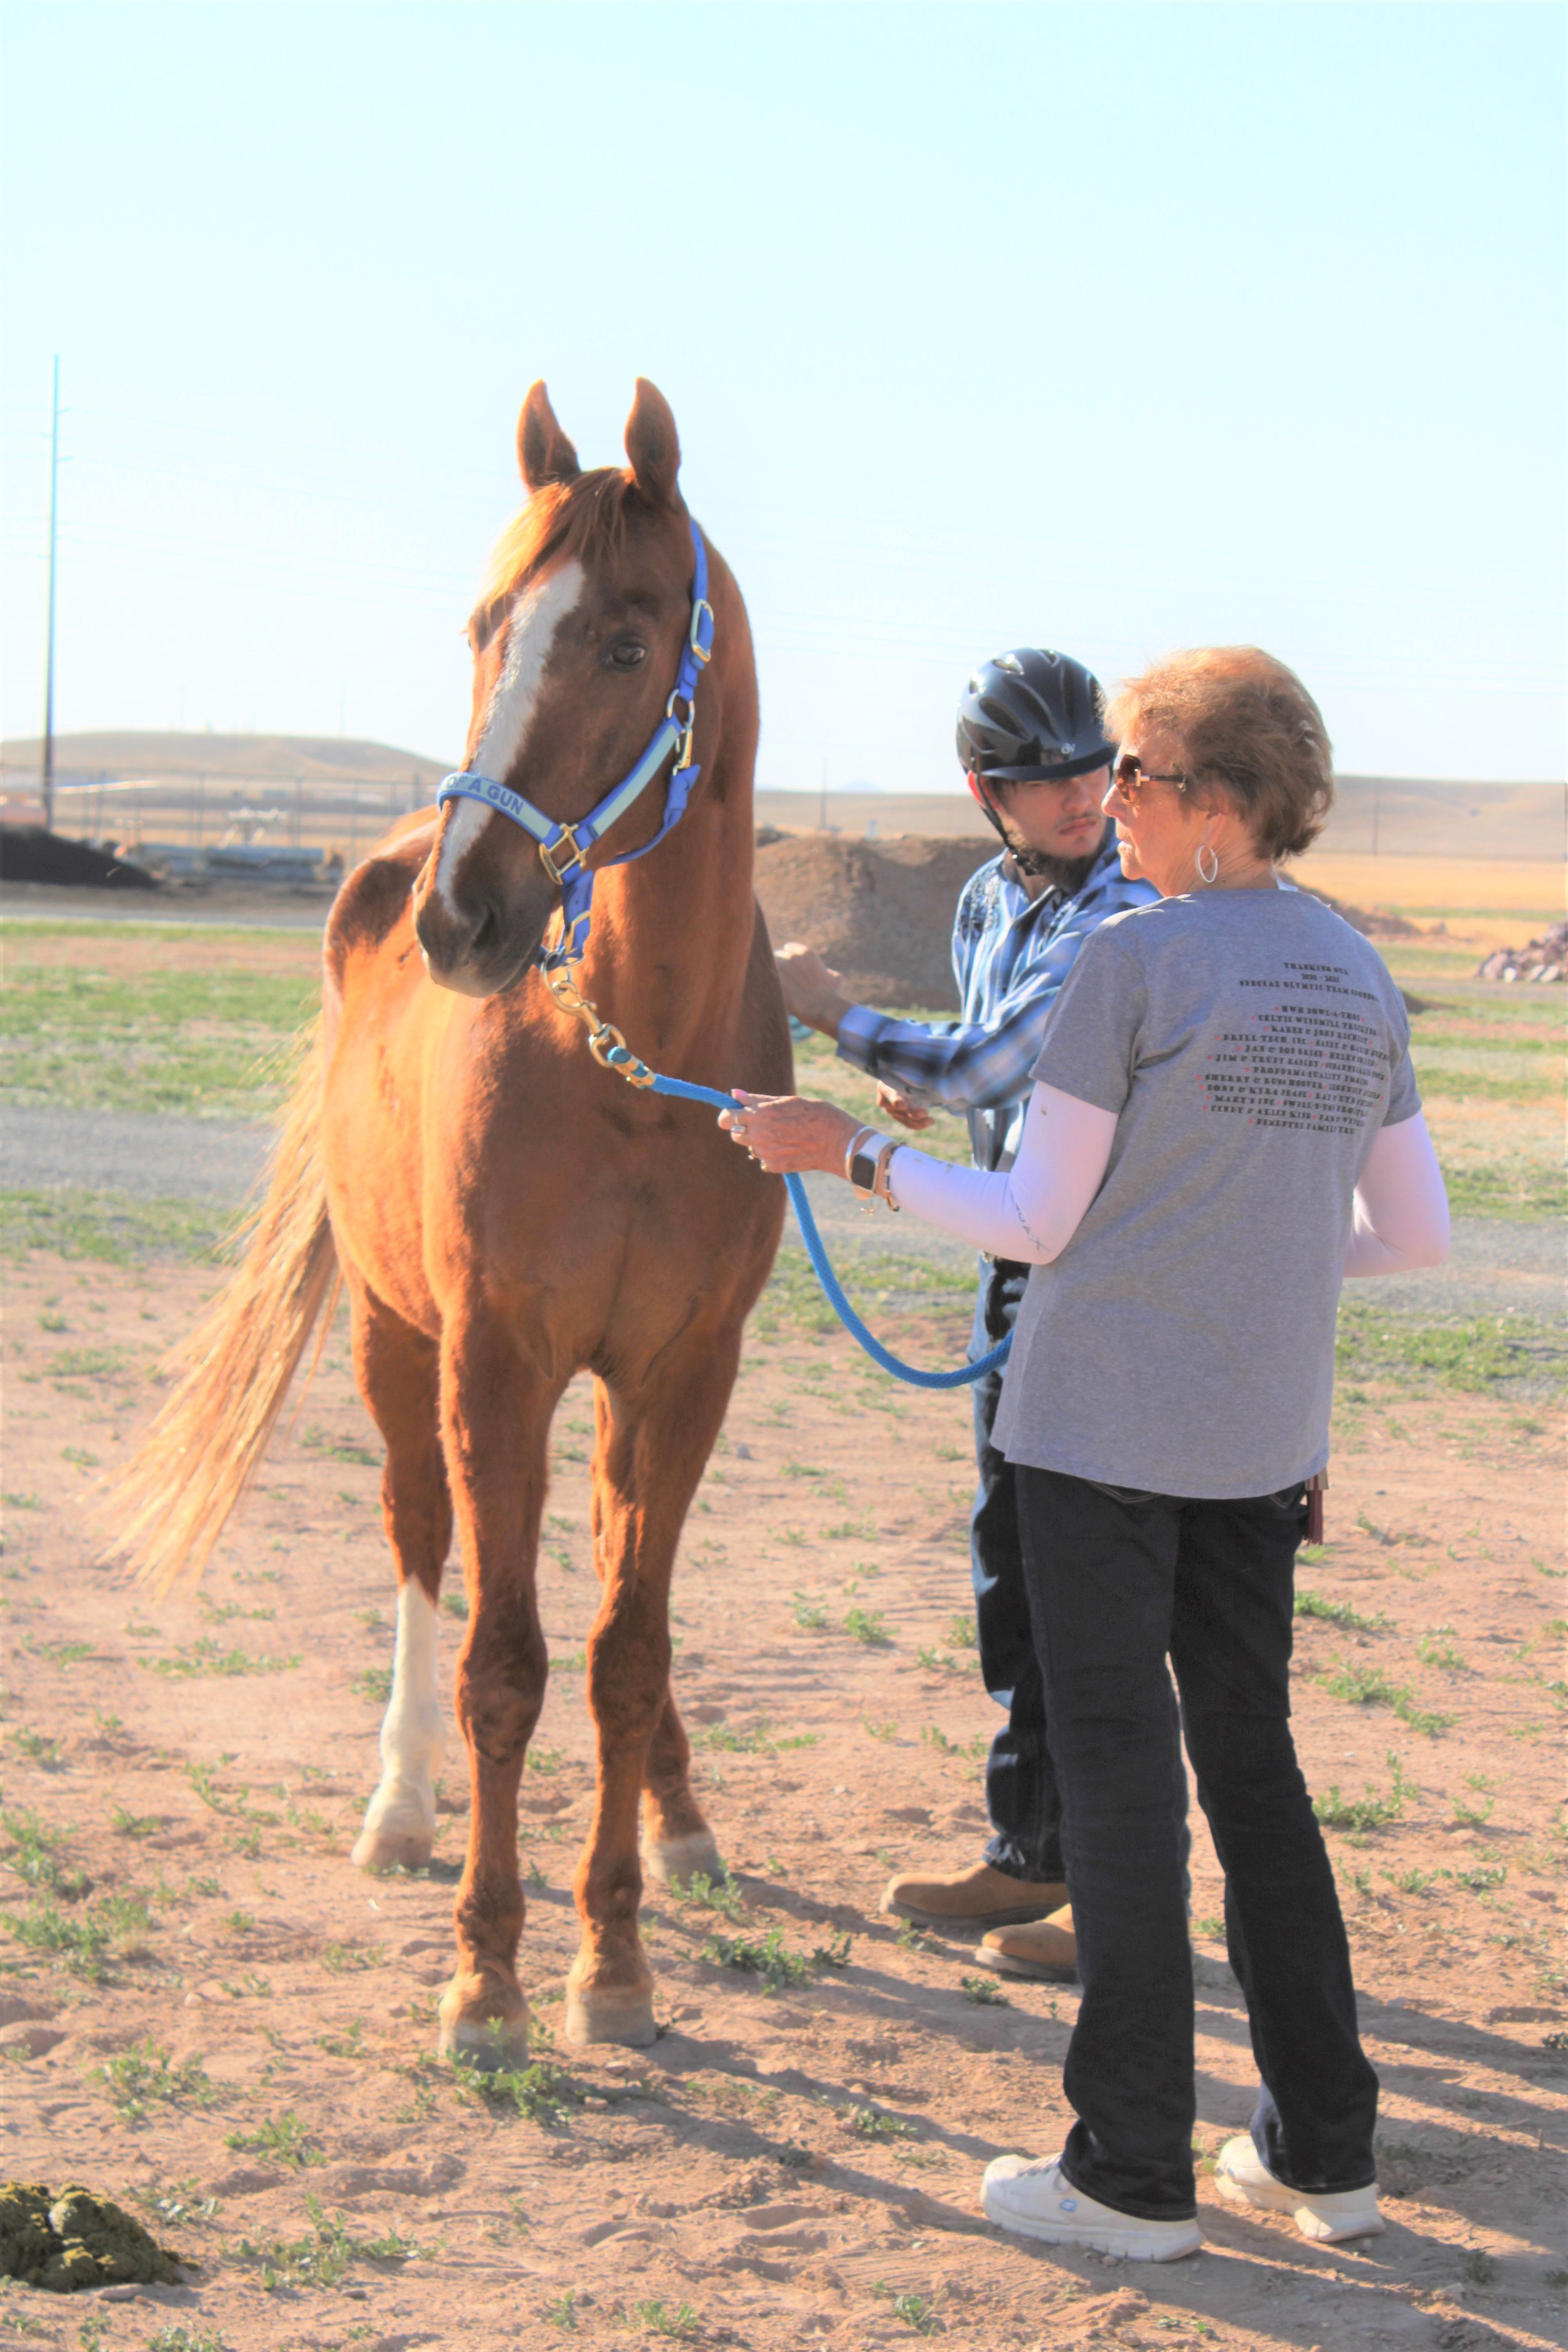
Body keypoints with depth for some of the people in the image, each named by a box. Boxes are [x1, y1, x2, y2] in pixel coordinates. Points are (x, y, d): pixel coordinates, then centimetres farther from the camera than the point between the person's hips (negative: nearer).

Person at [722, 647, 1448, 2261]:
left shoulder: (1132, 963, -14)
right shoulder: (1361, 982, 5)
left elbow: (1033, 1224, -12)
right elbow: (1415, 1236, 8)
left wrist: (846, 1152, -2)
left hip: (1099, 1429, -6)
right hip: (1262, 1438, 6)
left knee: (1116, 1775, 2)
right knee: (1251, 1765, 16)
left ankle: (1133, 2173, 10)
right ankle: (1322, 2152, 20)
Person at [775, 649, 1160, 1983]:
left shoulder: (1132, 916, -19)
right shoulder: (989, 905, 9)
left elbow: (991, 1067, -27)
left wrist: (836, 1015, -15)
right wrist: (922, 1091, 5)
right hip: (1020, 1268, 9)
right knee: (1012, 1569, 16)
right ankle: (1030, 1858, 29)